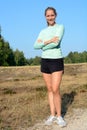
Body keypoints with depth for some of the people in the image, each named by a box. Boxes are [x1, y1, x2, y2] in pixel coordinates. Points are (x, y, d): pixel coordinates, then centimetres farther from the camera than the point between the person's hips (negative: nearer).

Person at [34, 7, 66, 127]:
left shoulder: (60, 27, -2)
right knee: (50, 90, 8)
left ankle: (59, 116, 4)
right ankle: (52, 115, 15)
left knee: (55, 90, -11)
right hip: (45, 61, 5)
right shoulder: (43, 31, 13)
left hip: (56, 61, -5)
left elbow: (56, 43, -18)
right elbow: (35, 46, -2)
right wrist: (48, 41, -16)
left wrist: (42, 44, -7)